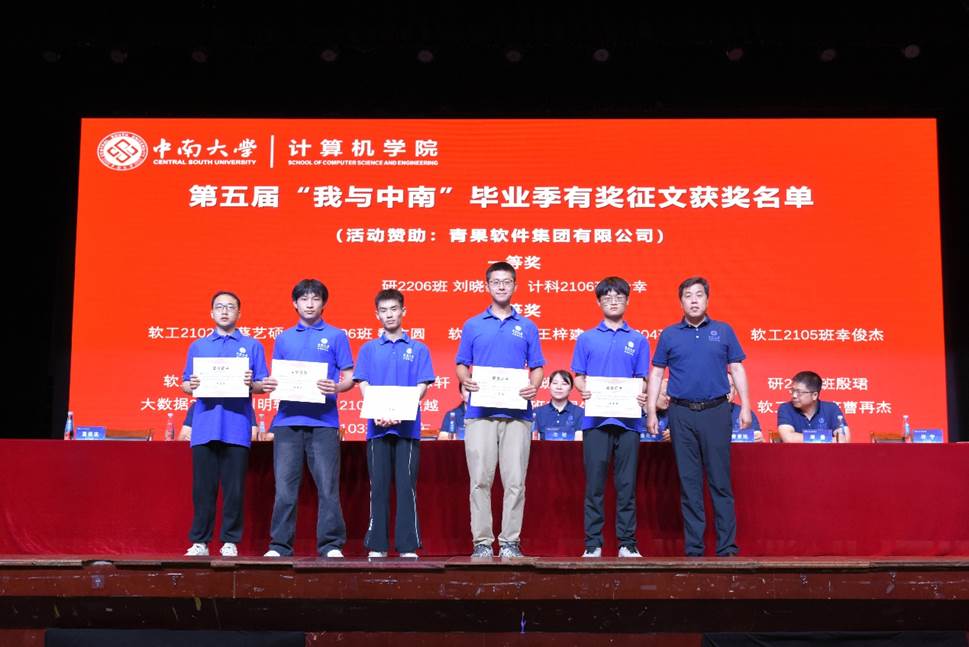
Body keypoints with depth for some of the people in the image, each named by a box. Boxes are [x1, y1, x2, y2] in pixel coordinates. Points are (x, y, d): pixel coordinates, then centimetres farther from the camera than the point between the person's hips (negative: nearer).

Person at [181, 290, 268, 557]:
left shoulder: (252, 346, 11)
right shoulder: (198, 346, 18)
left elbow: (262, 386, 7)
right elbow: (185, 384, 15)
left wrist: (251, 383, -15)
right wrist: (191, 386, -7)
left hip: (237, 428, -2)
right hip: (205, 427, 2)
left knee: (234, 487, -1)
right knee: (203, 487, 2)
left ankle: (230, 542, 7)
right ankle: (199, 541, 9)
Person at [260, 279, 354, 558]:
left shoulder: (336, 336, 8)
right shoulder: (284, 338, 16)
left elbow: (349, 378, 5)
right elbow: (276, 377, 18)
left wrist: (336, 387, -16)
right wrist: (269, 385, -5)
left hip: (323, 421, -2)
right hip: (288, 419, 2)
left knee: (328, 486, -3)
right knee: (285, 488, 2)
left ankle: (331, 545, 4)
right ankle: (279, 545, 9)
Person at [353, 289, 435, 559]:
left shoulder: (418, 349, 8)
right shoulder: (369, 349, 12)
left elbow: (421, 387, 1)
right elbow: (364, 385, 5)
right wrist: (378, 413, -13)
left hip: (407, 427, -1)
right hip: (377, 427, 1)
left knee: (406, 486, -2)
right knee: (378, 488, 3)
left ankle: (408, 547, 1)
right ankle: (376, 546, 7)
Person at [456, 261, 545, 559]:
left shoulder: (527, 327, 13)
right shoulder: (472, 326, 12)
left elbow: (537, 368, 11)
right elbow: (461, 365, 11)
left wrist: (534, 386, -10)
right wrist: (466, 380, -11)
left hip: (517, 414, 0)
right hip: (480, 413, 0)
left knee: (515, 481, -1)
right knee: (480, 480, -1)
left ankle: (511, 542, 5)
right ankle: (482, 542, 4)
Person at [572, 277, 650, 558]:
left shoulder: (638, 340, 10)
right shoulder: (587, 338, 9)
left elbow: (642, 380, 9)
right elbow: (579, 376, 9)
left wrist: (641, 396, -12)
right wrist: (584, 391, -13)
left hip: (628, 420, 1)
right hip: (596, 419, 0)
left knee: (626, 484, 3)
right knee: (594, 484, 1)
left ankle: (627, 543, 9)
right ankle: (593, 543, 6)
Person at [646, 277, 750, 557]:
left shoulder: (723, 331, 9)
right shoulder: (669, 335, 9)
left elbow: (737, 369, 9)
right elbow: (656, 374, 10)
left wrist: (745, 407, 0)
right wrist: (651, 412, 2)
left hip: (716, 411, -1)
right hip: (681, 413, 1)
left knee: (720, 481, -1)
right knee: (689, 482, 3)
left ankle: (727, 547, 3)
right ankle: (693, 548, 9)